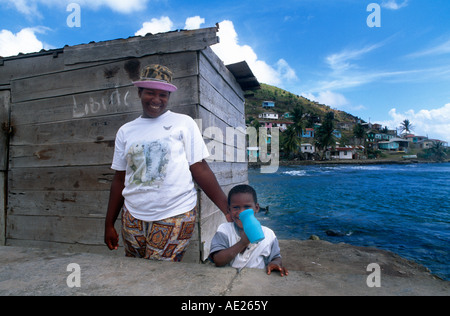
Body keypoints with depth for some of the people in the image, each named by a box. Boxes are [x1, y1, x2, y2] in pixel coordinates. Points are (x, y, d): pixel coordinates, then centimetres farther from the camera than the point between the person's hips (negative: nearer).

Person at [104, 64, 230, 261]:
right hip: (133, 216, 4)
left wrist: (228, 209, -9)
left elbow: (200, 169, -4)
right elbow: (120, 179, 11)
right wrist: (109, 224, 12)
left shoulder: (184, 123, -1)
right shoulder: (125, 131, 8)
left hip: (175, 216, -3)